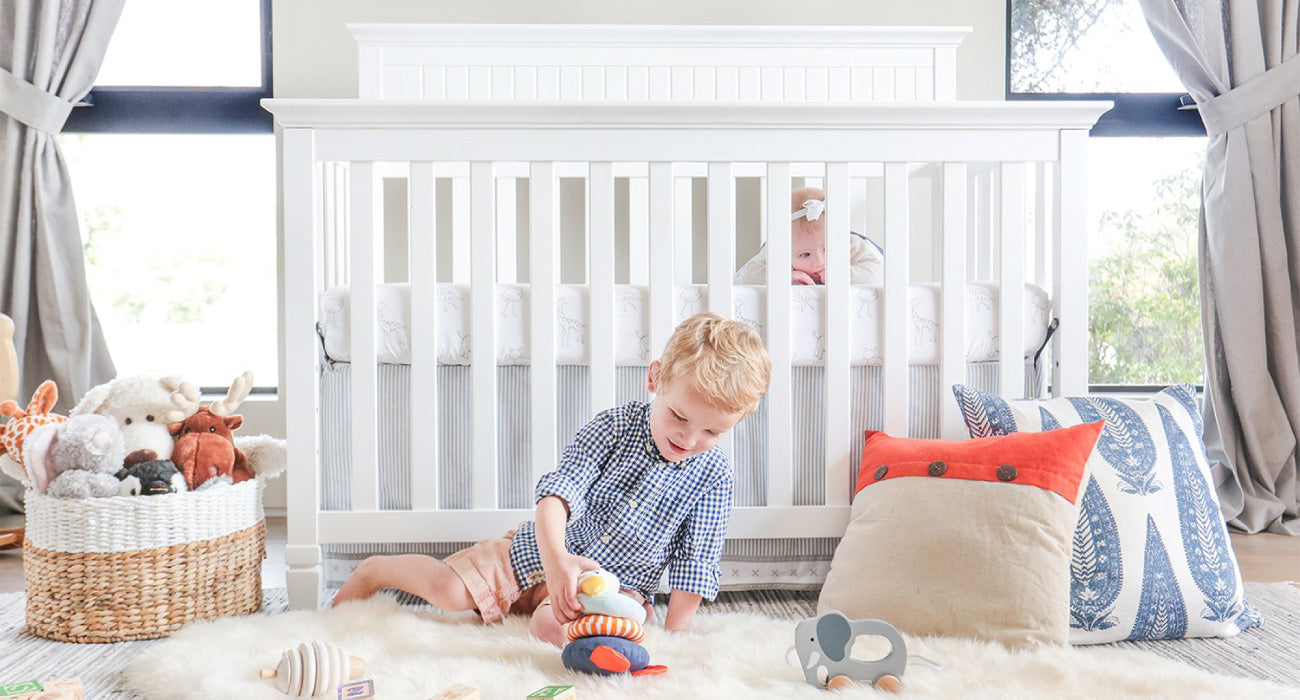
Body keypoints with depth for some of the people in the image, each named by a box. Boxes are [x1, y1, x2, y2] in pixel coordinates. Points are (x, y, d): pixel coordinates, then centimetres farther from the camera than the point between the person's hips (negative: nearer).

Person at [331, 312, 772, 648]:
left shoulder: (713, 478, -12)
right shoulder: (615, 427, -16)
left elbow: (695, 562, -8)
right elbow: (558, 490, -26)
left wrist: (674, 633, -14)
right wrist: (556, 557, -43)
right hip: (543, 550, 0)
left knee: (555, 626, -30)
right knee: (447, 588, -10)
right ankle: (375, 570, 18)